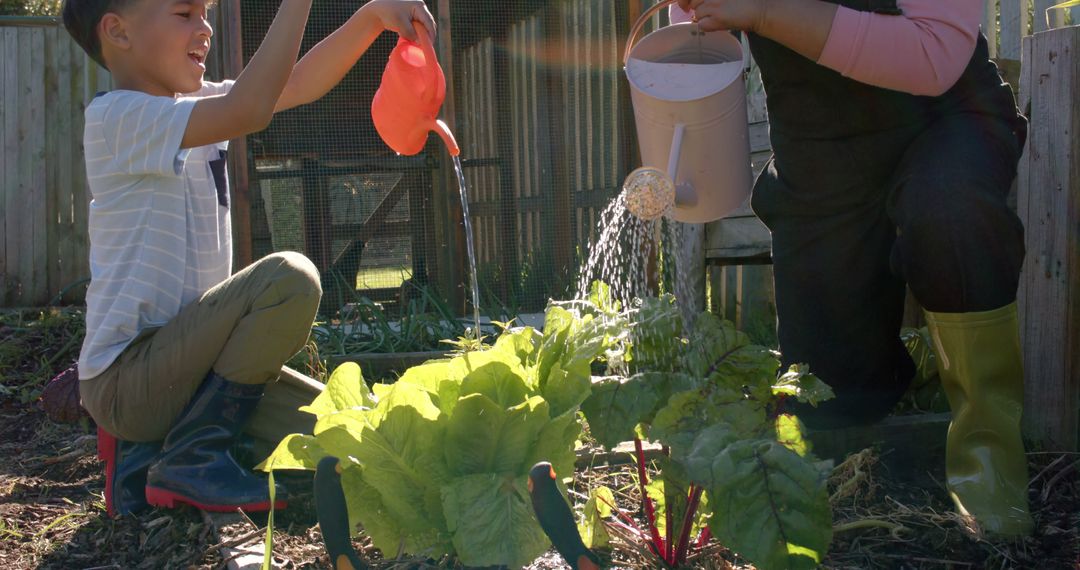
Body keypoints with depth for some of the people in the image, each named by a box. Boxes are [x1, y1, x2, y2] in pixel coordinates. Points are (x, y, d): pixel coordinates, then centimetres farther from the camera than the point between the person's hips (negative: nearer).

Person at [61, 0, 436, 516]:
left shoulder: (190, 105, 11)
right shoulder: (117, 116, -16)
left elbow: (299, 84, 4)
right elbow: (248, 109, -30)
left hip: (170, 355, 9)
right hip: (124, 374, -9)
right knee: (289, 277, -25)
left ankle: (146, 446, 12)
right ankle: (190, 459, -14)